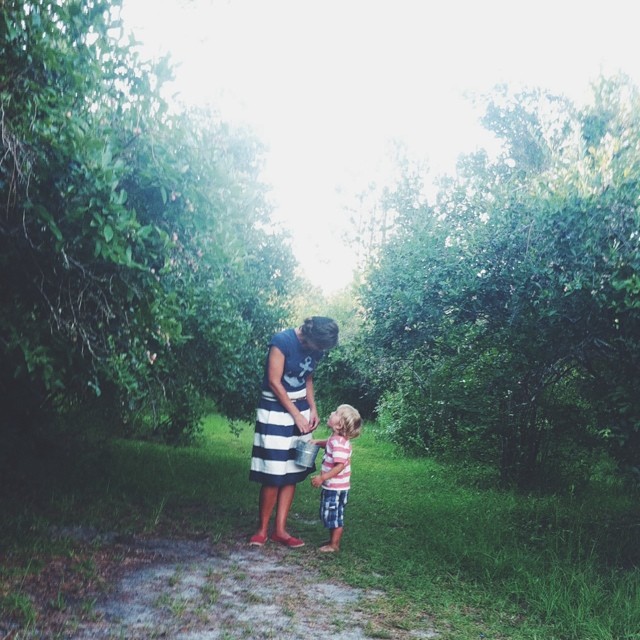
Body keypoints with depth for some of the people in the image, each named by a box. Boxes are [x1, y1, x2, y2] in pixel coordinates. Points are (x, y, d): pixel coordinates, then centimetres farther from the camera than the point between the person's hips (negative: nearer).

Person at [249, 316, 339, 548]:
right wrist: (296, 415, -15)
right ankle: (262, 529, 8)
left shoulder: (316, 348, 2)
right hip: (276, 413, -6)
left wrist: (312, 409, 1)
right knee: (273, 476, -7)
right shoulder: (282, 341, -18)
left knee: (292, 473, 5)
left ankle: (280, 529, 13)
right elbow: (274, 382, -17)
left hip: (300, 413, 6)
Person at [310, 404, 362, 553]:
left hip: (336, 488, -10)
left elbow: (339, 466, -31)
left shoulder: (339, 442, -27)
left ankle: (334, 545, 17)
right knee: (330, 515, 21)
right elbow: (329, 444, 27)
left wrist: (322, 478, -30)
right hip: (333, 486, 10)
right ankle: (333, 540, 34)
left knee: (334, 516, 4)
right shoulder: (337, 438, 4)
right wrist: (317, 442, 10)